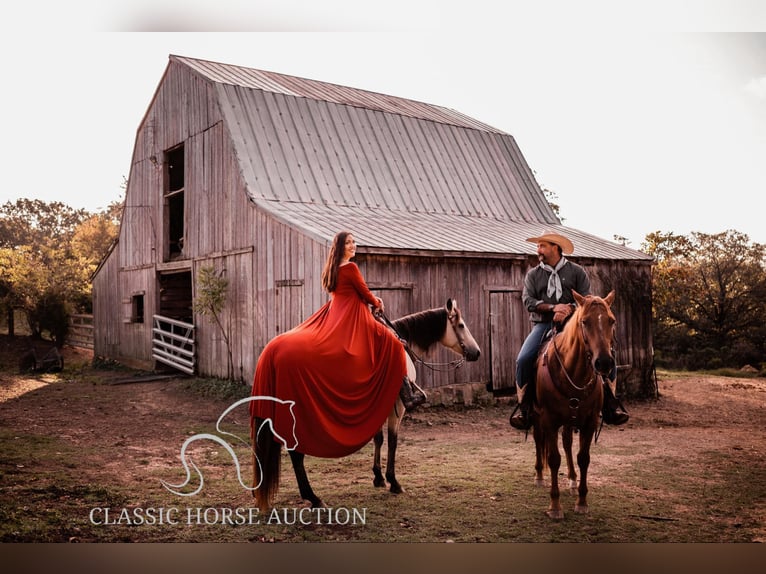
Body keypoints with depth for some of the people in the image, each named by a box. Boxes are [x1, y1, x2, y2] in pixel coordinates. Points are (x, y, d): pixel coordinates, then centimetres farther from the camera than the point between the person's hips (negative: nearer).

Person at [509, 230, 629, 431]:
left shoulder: (576, 271, 9)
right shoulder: (533, 274, 13)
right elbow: (528, 300, -1)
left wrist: (568, 309, -20)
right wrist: (553, 308, -16)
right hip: (543, 325, 1)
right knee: (524, 359, -24)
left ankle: (610, 406, -2)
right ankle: (523, 406, -8)